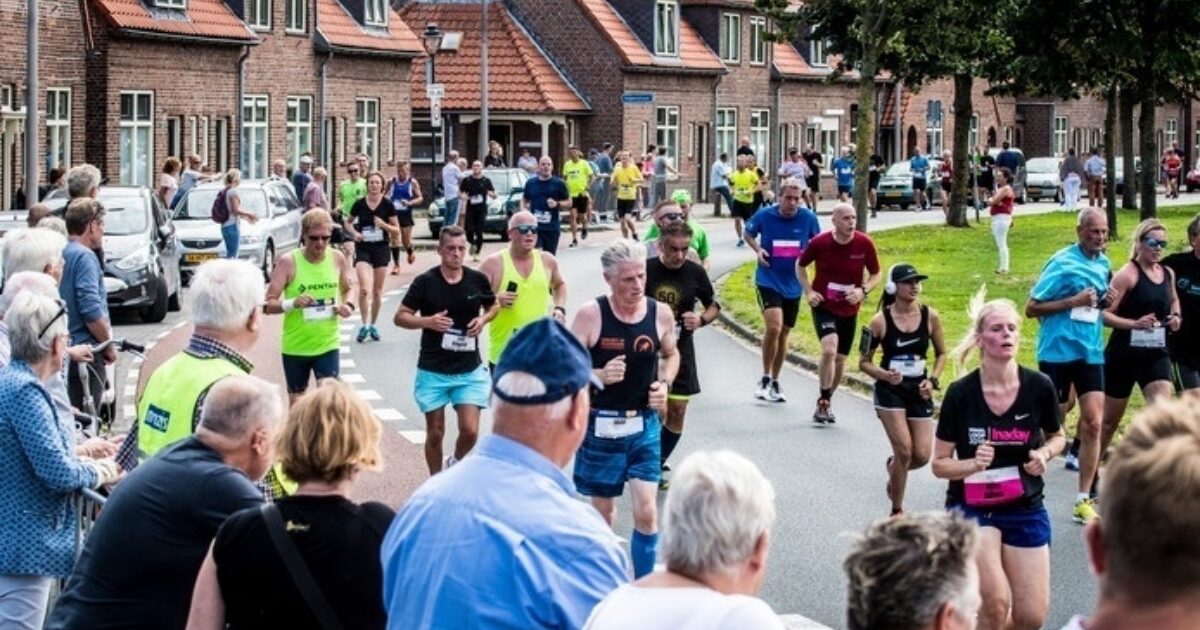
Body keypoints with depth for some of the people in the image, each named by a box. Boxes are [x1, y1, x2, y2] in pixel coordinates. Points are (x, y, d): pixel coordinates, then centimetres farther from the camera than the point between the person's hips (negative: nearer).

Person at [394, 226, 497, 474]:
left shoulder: (477, 280, -1)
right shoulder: (426, 282, -7)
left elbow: (494, 306, 17)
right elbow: (400, 317, -3)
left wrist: (484, 319, -5)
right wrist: (427, 321, -21)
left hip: (469, 370, 1)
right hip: (433, 371, -1)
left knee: (470, 430, -6)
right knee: (435, 433, 7)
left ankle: (455, 463, 26)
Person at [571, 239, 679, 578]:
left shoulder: (661, 314, -4)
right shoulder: (591, 315, -13)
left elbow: (671, 354, 16)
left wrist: (665, 383, -2)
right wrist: (600, 375, -28)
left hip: (644, 425, 2)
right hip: (601, 426, -2)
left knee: (646, 512, -6)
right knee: (603, 512, 11)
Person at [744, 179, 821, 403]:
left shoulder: (808, 218, -5)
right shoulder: (764, 215, -9)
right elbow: (748, 233, 10)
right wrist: (757, 249, -8)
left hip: (793, 284, 3)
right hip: (768, 281, -3)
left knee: (783, 333, 13)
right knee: (773, 327, -21)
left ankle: (774, 383, 28)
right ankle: (765, 379, -5)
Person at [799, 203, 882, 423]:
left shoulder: (864, 244, -10)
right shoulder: (820, 242, -13)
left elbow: (876, 273, 3)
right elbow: (800, 265, 5)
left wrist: (863, 291, -15)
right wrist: (809, 291, -6)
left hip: (849, 310, 3)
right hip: (823, 306, -3)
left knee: (840, 359, 11)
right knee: (829, 349, -24)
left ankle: (825, 404, 32)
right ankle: (823, 402, -12)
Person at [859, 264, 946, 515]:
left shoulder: (930, 317, -2)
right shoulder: (881, 321, -9)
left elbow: (941, 354, 12)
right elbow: (864, 362, -2)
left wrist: (933, 380, -3)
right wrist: (885, 375, -21)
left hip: (919, 391, 3)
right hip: (890, 391, -3)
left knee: (922, 456, -3)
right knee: (904, 451, -12)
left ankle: (894, 467, 35)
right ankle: (896, 511, 6)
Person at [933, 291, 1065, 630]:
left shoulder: (1039, 387, -9)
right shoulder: (960, 394, -13)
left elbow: (1057, 437, 10)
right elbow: (940, 464, -5)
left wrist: (1044, 454, -12)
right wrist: (973, 464, -25)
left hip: (1025, 509, 3)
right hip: (971, 508, -3)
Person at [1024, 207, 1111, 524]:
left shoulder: (1103, 263, 10)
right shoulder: (1062, 263, -11)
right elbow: (1031, 308, -11)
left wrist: (1105, 302, 3)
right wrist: (1074, 301, -19)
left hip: (1091, 352, 6)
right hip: (1058, 352, -6)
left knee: (1093, 423, -2)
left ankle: (1084, 500, 3)